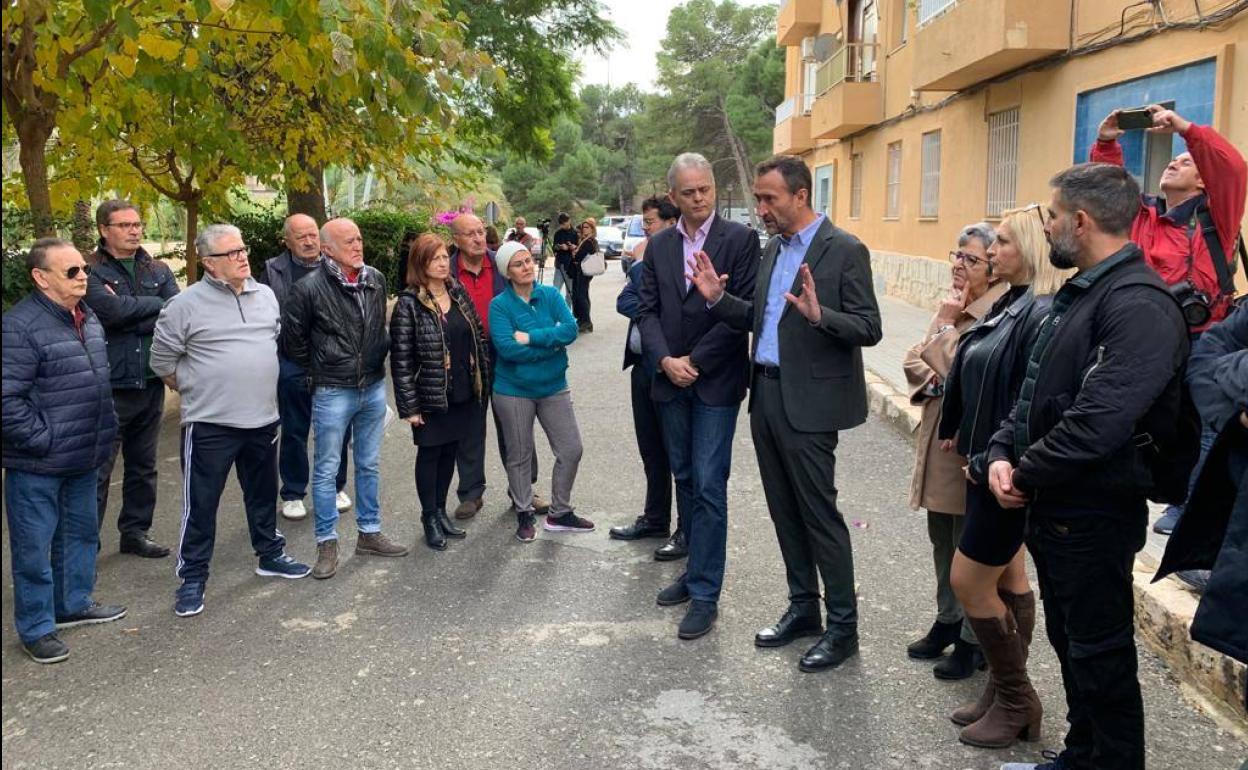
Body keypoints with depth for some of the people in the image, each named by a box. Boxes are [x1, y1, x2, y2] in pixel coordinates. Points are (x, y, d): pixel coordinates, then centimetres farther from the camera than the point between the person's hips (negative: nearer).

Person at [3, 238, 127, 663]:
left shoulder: (87, 316, 7)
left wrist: (103, 430, 15)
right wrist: (43, 441, -19)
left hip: (84, 459, 8)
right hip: (36, 466, -8)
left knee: (81, 533, 21)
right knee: (35, 548, 6)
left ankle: (74, 604, 39)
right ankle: (36, 628, 20)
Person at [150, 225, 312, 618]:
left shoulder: (265, 295, 6)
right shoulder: (186, 304, -10)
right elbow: (163, 360, -2)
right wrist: (194, 390, 5)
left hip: (262, 418, 5)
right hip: (209, 424, -5)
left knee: (263, 495, 20)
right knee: (200, 505, 4)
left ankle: (270, 556, 37)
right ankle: (192, 578, 16)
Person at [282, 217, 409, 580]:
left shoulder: (376, 280, 1)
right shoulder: (310, 288, -15)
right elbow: (292, 338, -5)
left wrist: (379, 356, 12)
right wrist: (318, 370, 1)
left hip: (374, 387, 5)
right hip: (333, 392, -5)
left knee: (369, 465, 15)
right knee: (327, 469, 5)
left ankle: (370, 532, 29)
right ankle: (327, 543, 16)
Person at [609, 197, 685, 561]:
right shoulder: (645, 260, 12)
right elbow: (624, 302, 2)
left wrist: (640, 264, -15)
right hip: (643, 366, 8)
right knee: (651, 450, 18)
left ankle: (689, 531, 14)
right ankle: (655, 519, 32)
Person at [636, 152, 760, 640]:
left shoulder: (739, 240, -6)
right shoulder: (659, 246, 9)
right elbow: (647, 309, 6)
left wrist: (696, 361, -13)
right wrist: (666, 359, -10)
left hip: (716, 381, -5)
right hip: (671, 380, 5)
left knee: (709, 485, -5)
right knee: (684, 480, 14)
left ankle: (705, 594, 2)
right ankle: (697, 569, 28)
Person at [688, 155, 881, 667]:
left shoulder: (844, 250, -10)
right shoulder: (773, 249, 13)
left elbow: (869, 329, -13)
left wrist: (819, 314, -30)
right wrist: (719, 298, 0)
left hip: (808, 402, -8)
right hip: (767, 395, 8)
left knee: (819, 513, -1)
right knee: (784, 511, 15)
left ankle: (843, 626, 13)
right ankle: (803, 609, 30)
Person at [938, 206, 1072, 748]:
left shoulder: (1042, 315, -21)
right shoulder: (1007, 306, 8)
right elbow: (971, 376, 13)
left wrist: (992, 462, -18)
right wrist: (954, 431, 10)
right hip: (983, 463, 9)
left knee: (967, 581, -1)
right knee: (1008, 579, 16)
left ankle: (1018, 702, 16)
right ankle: (1005, 692, 29)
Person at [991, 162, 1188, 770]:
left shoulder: (1138, 303, -21)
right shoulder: (1077, 293, 12)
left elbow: (1099, 420, -29)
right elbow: (1036, 391, 14)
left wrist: (1027, 474, -15)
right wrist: (1002, 453, -2)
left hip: (1094, 514, -10)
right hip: (1052, 505, 10)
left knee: (1100, 653, 5)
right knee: (1070, 641, 21)